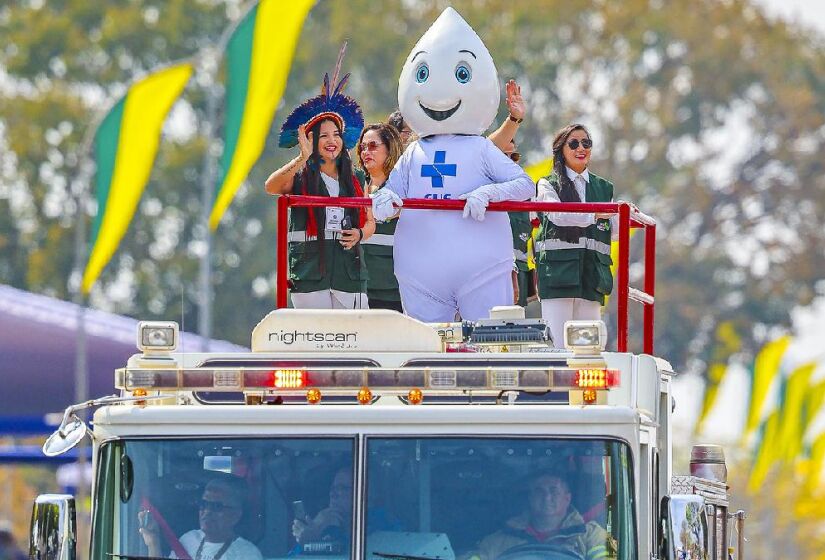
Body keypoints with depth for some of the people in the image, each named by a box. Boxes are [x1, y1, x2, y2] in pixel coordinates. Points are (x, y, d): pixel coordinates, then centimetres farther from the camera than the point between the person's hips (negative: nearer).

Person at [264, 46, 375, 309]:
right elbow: (271, 187, -19)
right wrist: (303, 158, -28)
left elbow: (370, 221, 23)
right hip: (309, 269, -3)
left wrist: (360, 234, -1)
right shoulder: (301, 177, 2)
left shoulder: (353, 181, 15)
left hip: (348, 267, 4)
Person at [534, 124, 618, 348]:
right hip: (558, 270, -4)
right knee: (558, 345, -11)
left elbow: (614, 232, 12)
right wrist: (595, 213, -25)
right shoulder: (548, 185, 5)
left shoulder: (603, 188, 18)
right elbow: (557, 215, -15)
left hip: (592, 273, 4)